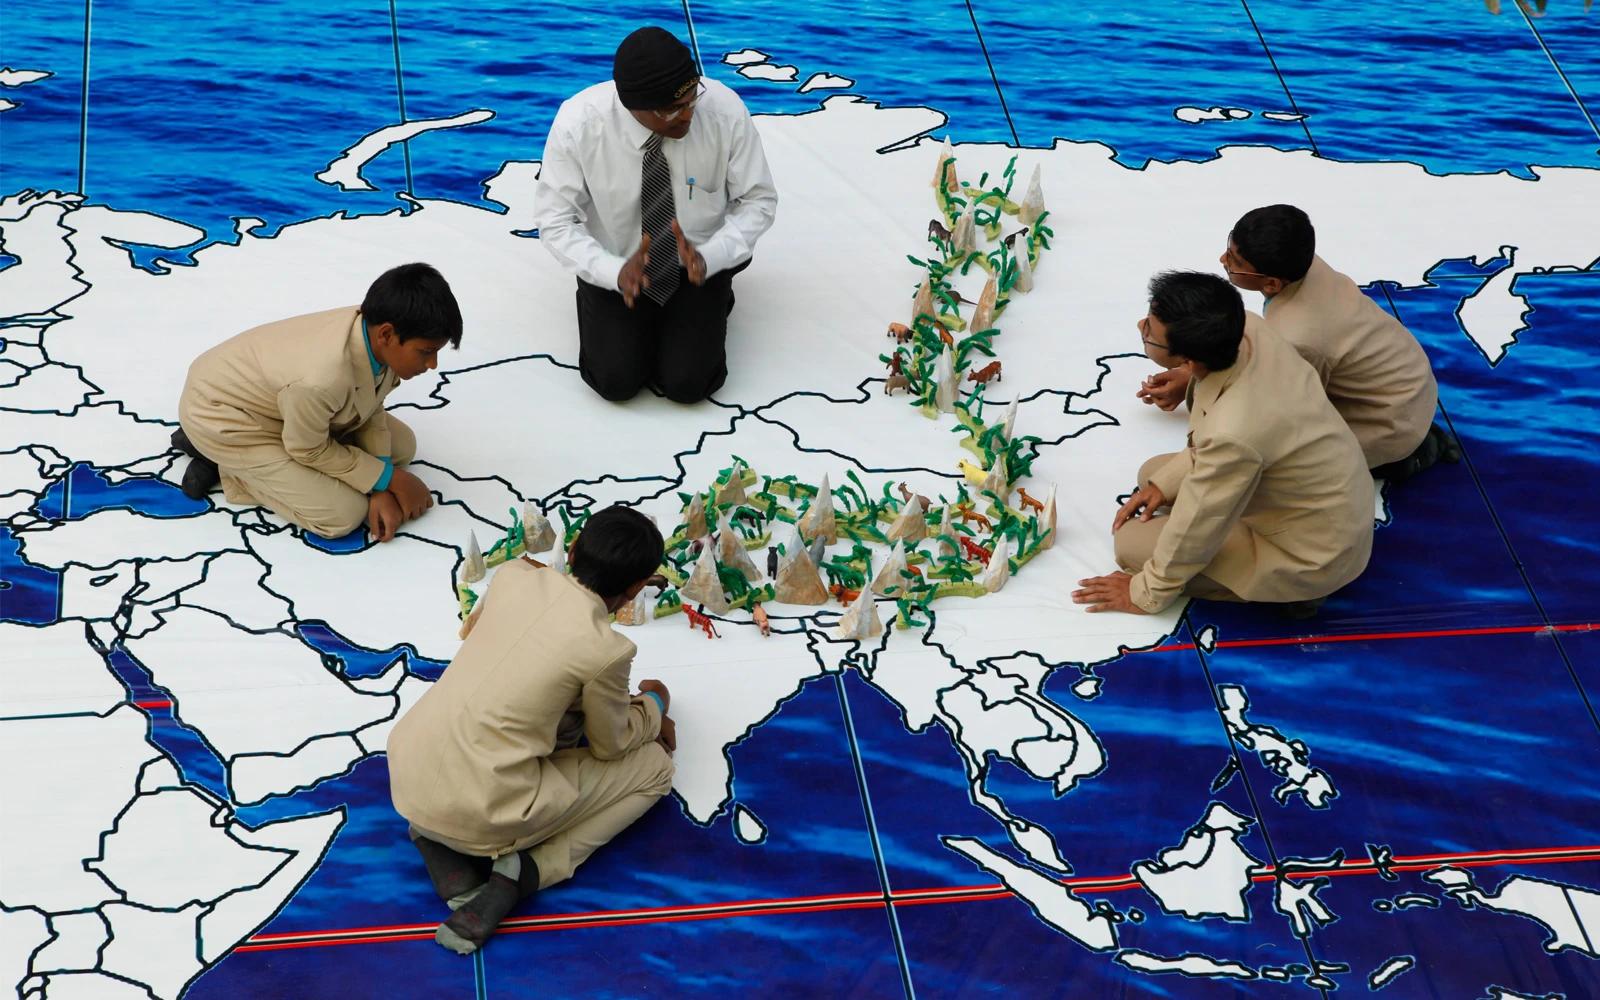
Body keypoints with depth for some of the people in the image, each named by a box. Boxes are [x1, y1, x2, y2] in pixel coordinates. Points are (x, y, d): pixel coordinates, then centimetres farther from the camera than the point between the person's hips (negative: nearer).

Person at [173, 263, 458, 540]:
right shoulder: (323, 379, -42)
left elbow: (370, 411, -3)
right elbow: (309, 451, -22)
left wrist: (381, 492, -12)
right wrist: (390, 480, -16)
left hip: (268, 389, 8)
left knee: (402, 446, 8)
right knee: (344, 514, -14)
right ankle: (227, 466, 2)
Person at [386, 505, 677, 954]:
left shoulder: (513, 576, 1)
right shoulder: (605, 650, -14)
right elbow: (612, 744, 3)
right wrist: (654, 706, 26)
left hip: (405, 771, 6)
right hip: (479, 812, -6)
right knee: (655, 766, 13)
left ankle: (439, 838, 12)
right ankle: (521, 872, -5)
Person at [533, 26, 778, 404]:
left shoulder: (725, 110, -25)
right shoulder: (577, 123, -26)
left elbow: (758, 201, -11)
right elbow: (555, 222, -15)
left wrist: (707, 257, -28)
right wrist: (616, 272, -31)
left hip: (696, 265, 0)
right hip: (617, 267, 0)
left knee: (688, 382, -15)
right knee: (617, 380, -16)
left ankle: (711, 302, 17)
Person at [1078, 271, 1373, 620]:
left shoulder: (1233, 435, -40)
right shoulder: (1247, 328, -18)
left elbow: (1192, 535, -21)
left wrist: (1146, 594, -5)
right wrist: (1165, 482, 1)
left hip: (1314, 552, -8)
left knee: (1132, 543, -5)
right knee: (1152, 472, 16)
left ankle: (1293, 587, 2)